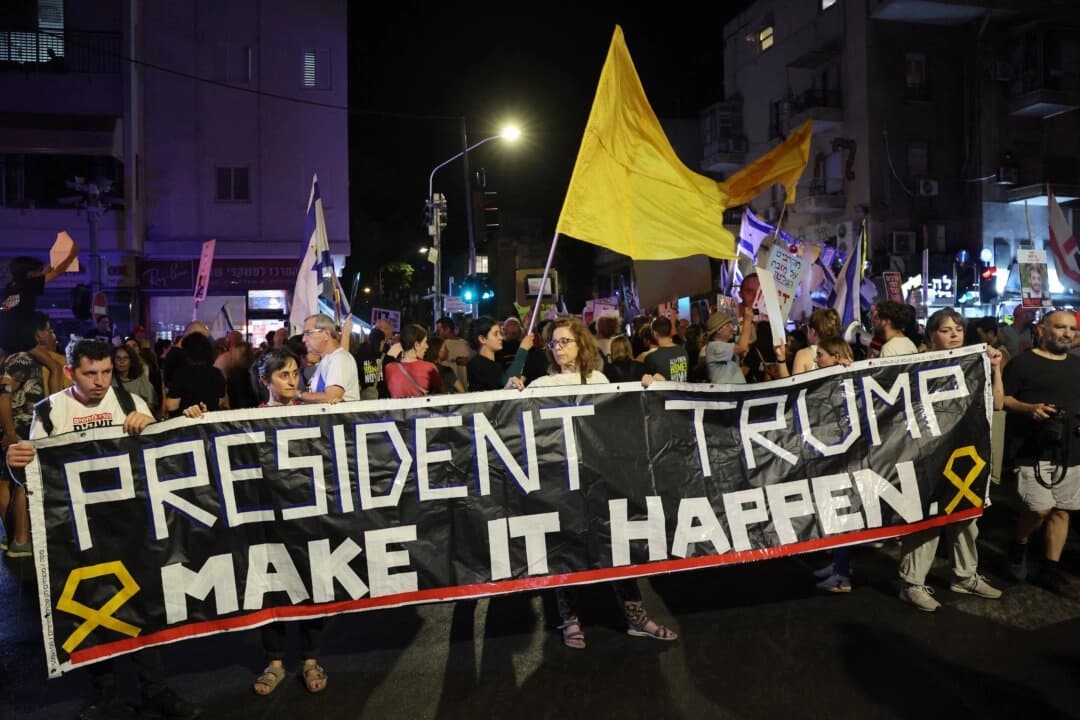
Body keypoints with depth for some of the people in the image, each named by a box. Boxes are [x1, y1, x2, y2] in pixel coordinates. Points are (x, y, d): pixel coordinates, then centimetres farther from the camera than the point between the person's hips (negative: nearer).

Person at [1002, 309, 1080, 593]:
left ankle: (1050, 568, 17)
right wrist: (1029, 408, -22)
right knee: (1040, 508, -13)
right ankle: (1019, 546, 15)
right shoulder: (1023, 362, -2)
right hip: (1034, 448, -6)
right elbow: (1003, 398, -5)